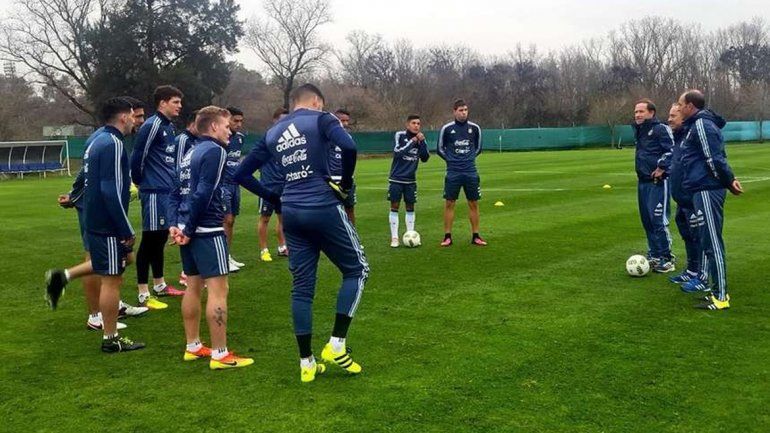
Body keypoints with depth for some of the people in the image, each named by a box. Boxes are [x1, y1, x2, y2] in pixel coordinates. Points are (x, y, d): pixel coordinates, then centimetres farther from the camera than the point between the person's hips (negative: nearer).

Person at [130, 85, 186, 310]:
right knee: (149, 241, -3)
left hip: (167, 191, 9)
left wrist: (171, 182, 14)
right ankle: (143, 295, 3)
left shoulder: (169, 127, 14)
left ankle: (160, 285, 29)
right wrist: (140, 182, -2)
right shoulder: (152, 125, -14)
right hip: (154, 192, -9)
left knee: (160, 239, 17)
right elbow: (137, 156, -15)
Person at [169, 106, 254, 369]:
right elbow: (203, 194, -18)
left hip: (189, 229, 9)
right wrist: (188, 229, -14)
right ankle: (220, 355, -3)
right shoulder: (215, 151, -10)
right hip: (207, 230, -9)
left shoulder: (191, 153, 17)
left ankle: (193, 347, 24)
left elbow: (176, 193, 14)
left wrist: (175, 224, 5)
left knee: (193, 286, 15)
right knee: (218, 289, -6)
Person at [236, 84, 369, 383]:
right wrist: (346, 182, -6)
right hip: (324, 209, -5)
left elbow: (242, 174, 16)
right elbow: (348, 146, -21)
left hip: (292, 214, 6)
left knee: (302, 287, 11)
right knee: (357, 269, 12)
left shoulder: (272, 134, 15)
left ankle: (306, 364, 15)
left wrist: (274, 199, 16)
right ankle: (336, 345, 4)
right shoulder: (320, 119, -1)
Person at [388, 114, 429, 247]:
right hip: (396, 178, -4)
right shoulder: (400, 135, -8)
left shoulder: (420, 138, 3)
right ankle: (394, 238, 3)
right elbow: (398, 153, -20)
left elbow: (425, 158, -3)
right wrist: (412, 141, -23)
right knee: (394, 207, -1)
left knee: (410, 207, 8)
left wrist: (422, 142, -14)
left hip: (410, 179, 4)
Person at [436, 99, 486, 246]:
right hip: (453, 173, -2)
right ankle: (447, 237, 6)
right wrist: (451, 160, 3)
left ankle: (475, 236, 13)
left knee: (473, 203, 4)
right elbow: (440, 149, 9)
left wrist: (470, 158, 8)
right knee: (449, 203, -2)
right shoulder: (446, 128, -1)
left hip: (471, 172, 2)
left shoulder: (474, 128, 4)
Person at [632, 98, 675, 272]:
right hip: (643, 181, 9)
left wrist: (661, 168, -18)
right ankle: (654, 255, 21)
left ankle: (667, 259, -2)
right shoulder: (639, 131, 15)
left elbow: (672, 150, -18)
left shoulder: (661, 129, -11)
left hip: (658, 182, -9)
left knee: (658, 220, -9)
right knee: (647, 220, 12)